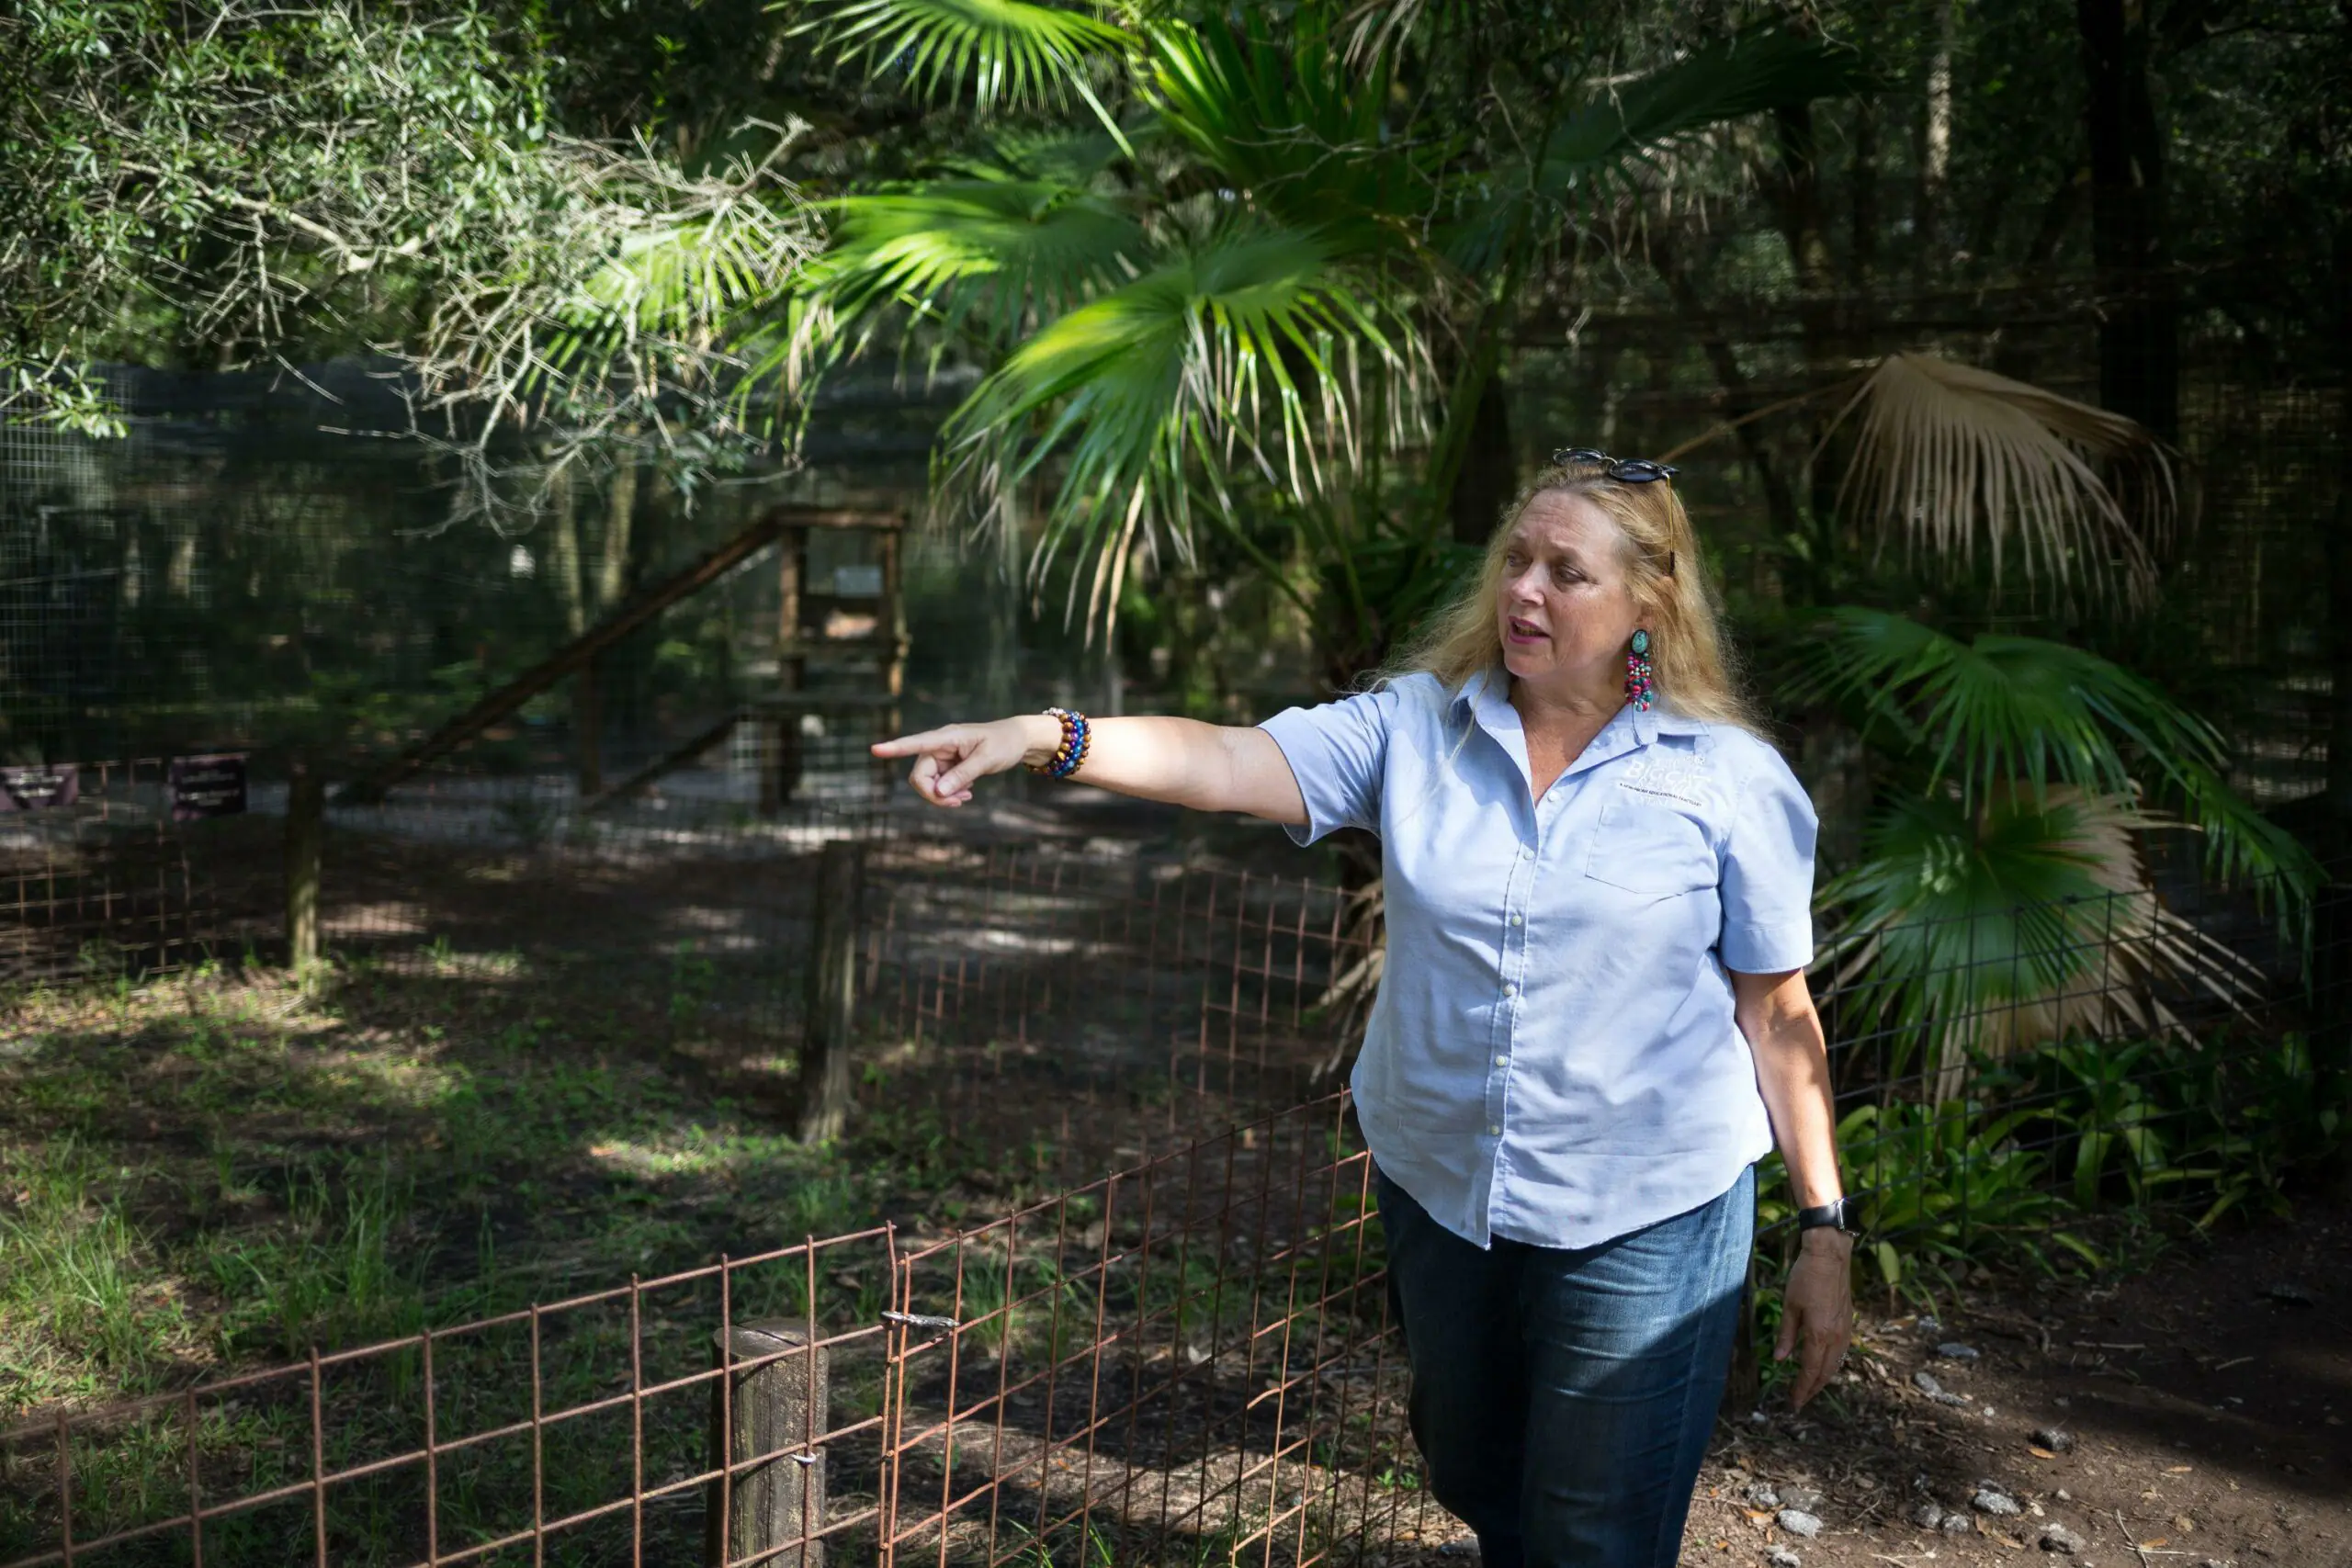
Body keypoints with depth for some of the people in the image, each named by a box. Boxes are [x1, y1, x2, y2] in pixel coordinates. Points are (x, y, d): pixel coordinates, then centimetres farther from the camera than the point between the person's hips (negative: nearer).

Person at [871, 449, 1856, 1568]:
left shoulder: (1730, 780, -9)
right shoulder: (1416, 729, -5)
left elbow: (1777, 1013, -5)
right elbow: (1231, 764, -18)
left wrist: (1825, 1230, -4)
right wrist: (1051, 738, -34)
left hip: (1643, 1220, -3)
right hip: (1439, 1186, 4)